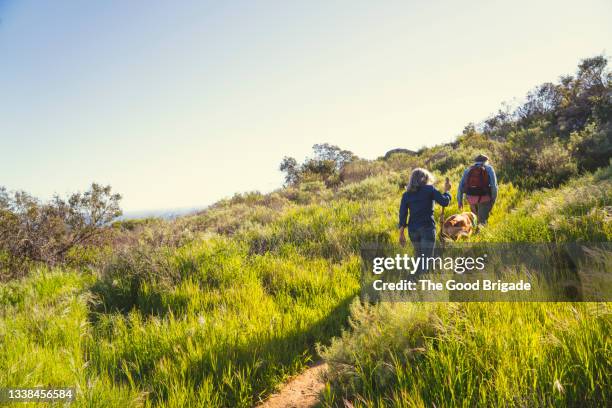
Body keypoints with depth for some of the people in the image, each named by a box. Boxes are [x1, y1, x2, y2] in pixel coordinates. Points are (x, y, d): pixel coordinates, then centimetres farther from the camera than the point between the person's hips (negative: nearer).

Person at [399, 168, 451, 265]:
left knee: (418, 256, 22)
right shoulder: (429, 189, 0)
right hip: (427, 227, -4)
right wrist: (446, 191, 15)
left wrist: (401, 233, 5)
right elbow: (444, 202, -4)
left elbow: (402, 214, 3)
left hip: (412, 229, 4)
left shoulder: (406, 194, 8)